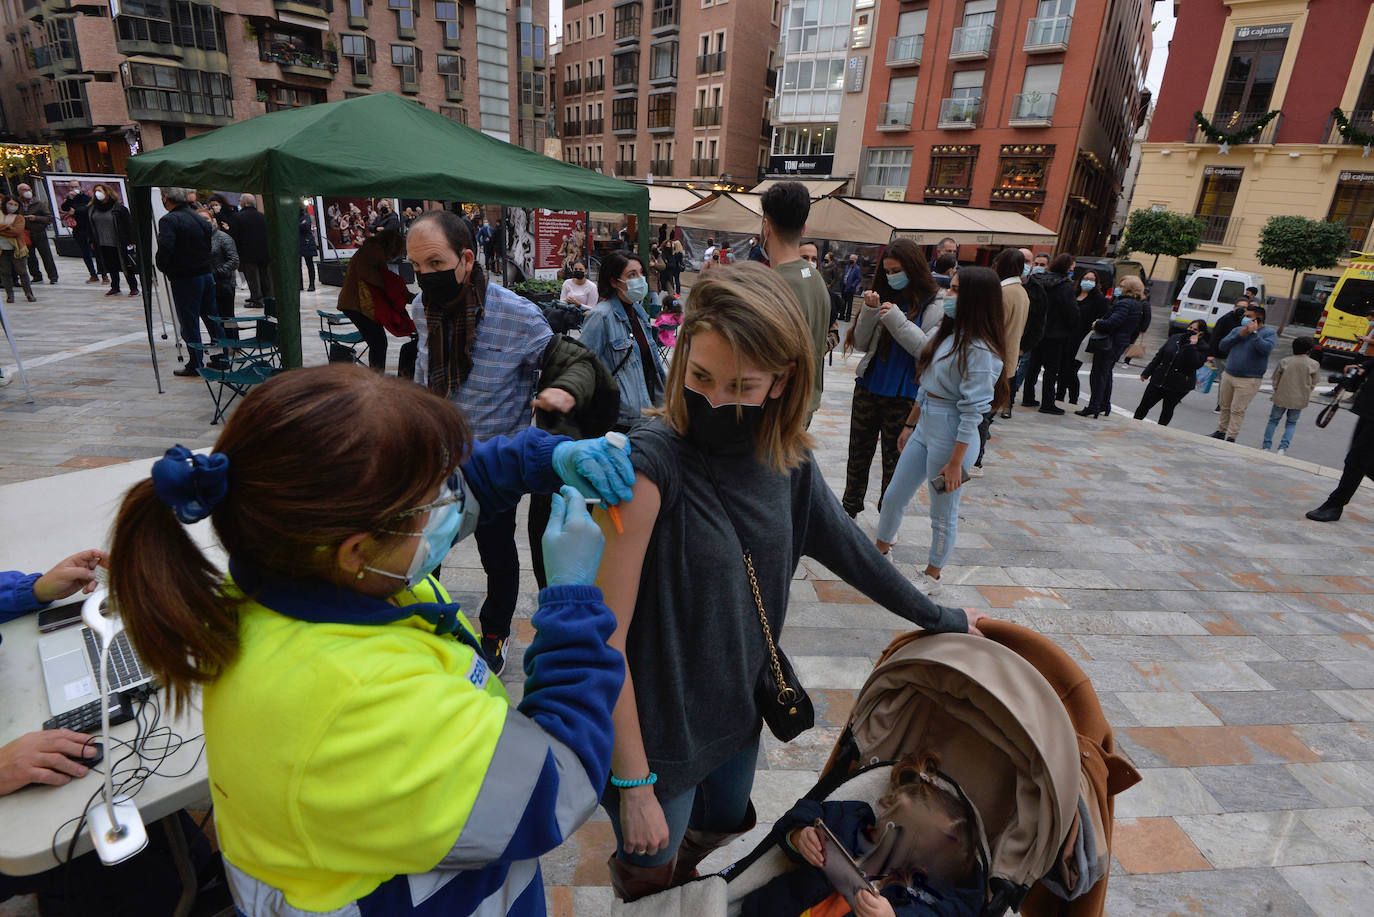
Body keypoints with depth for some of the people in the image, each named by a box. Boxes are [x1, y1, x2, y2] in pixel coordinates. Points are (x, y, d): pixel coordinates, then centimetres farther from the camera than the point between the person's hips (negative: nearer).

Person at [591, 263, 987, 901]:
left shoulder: (787, 460, -10)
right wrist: (633, 787, -19)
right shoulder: (650, 463, -29)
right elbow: (607, 638, -25)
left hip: (739, 709, 6)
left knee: (724, 822, 30)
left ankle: (673, 866, 62)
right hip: (658, 731, -5)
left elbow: (842, 545, 6)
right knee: (649, 876, 18)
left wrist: (938, 618, 16)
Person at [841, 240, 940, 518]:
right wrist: (870, 311, -12)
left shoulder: (933, 307, -7)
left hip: (903, 397, -4)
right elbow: (862, 344, 4)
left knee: (894, 459, 9)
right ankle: (850, 507, 31)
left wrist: (897, 319, -23)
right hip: (868, 388, 4)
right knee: (858, 453, 15)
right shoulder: (884, 297, 3)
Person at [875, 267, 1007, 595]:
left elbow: (972, 411, -20)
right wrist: (909, 425, 19)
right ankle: (880, 552, 37)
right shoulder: (946, 334, 8)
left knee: (943, 513, 9)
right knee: (894, 497, 16)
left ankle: (931, 577, 28)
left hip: (951, 436, -8)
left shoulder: (980, 350, -18)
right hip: (924, 427, 8)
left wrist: (956, 462, -20)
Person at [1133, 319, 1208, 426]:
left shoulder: (1202, 347, -7)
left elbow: (1195, 364, -23)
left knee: (1167, 410, 9)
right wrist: (1146, 373, 10)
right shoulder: (1175, 338, 6)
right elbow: (1159, 356, 11)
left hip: (1178, 386, -4)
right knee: (1144, 405, 5)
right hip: (1159, 379, 4)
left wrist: (1192, 346, -24)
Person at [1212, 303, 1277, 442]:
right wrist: (1239, 335, -10)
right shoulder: (1237, 329, 12)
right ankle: (1221, 431, 26)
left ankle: (1231, 438, 0)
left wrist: (1254, 333, -18)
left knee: (1237, 410, -6)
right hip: (1228, 375, 5)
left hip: (1248, 380, -5)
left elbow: (1266, 349, -22)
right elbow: (1223, 345, 1)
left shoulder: (1269, 333, -3)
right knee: (1225, 407, 14)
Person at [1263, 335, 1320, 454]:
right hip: (1299, 400, 1)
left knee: (1273, 421, 13)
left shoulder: (1284, 361, -4)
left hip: (1281, 398, 0)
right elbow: (1312, 385, 3)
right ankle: (1283, 447, 0)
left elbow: (1275, 380, 2)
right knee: (1291, 423, 15)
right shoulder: (1314, 365, -4)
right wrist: (1305, 397, 17)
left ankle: (1266, 447, 7)